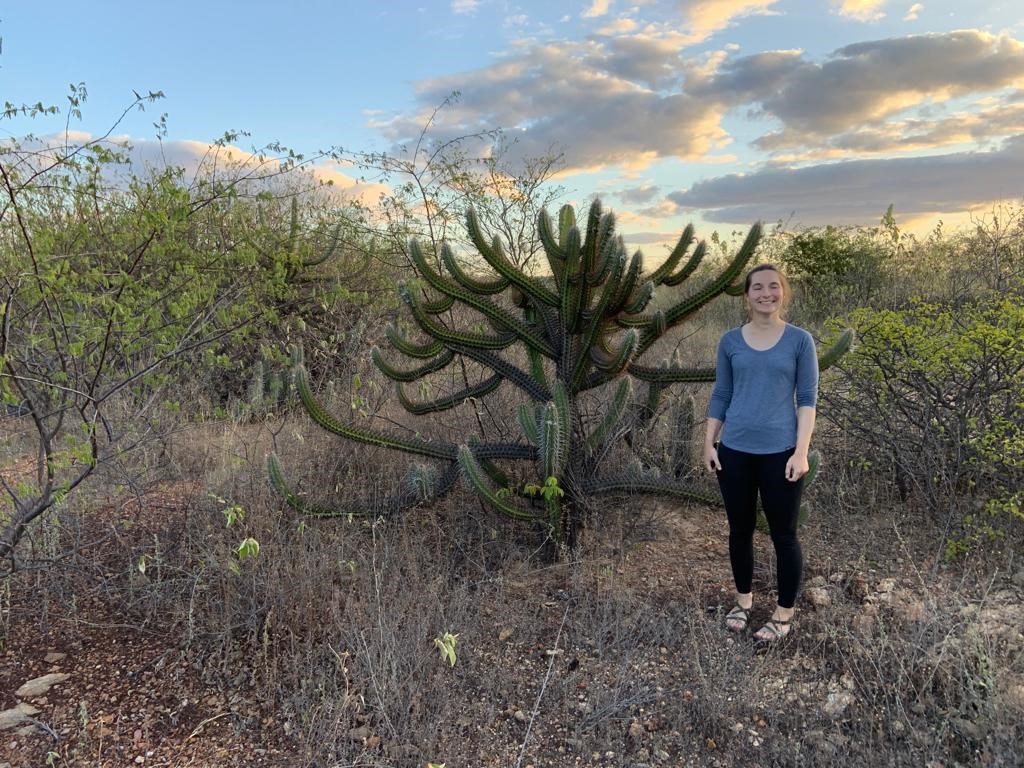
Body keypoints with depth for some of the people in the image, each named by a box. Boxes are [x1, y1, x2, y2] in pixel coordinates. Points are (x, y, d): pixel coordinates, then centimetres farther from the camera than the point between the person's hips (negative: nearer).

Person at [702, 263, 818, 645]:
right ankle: (744, 598, 34)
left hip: (780, 452, -2)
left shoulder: (799, 340, -2)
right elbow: (721, 395, 8)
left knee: (783, 534, 7)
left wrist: (801, 451, -11)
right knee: (740, 529, 14)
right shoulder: (730, 341, 4)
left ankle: (784, 613, 24)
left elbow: (808, 397, -3)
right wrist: (709, 443, 3)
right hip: (735, 451, 3)